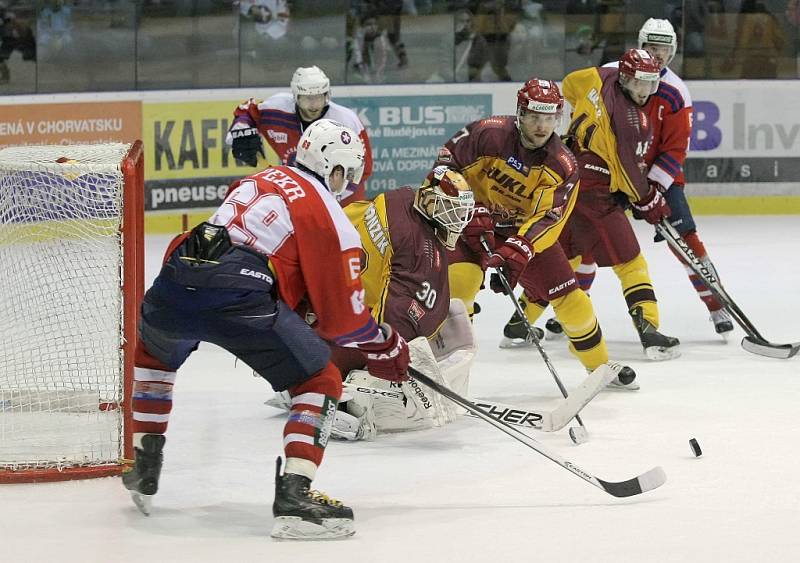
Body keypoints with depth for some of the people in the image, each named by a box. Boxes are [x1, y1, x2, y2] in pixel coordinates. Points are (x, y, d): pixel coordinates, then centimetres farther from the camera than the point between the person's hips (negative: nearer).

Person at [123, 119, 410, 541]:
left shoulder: (258, 180, 29)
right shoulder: (329, 217, 9)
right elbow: (342, 318, 9)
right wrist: (385, 347, 25)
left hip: (175, 284, 6)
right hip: (237, 296, -6)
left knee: (154, 350, 38)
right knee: (320, 381, 6)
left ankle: (145, 468, 38)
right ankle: (293, 496, -9)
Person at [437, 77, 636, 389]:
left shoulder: (563, 166, -18)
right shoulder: (489, 133, -25)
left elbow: (546, 219, -23)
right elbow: (448, 162, -16)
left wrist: (518, 251, -39)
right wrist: (472, 212, -23)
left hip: (526, 227, 3)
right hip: (474, 222, -2)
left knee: (568, 296, 2)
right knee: (461, 279, -28)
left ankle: (599, 365, 23)